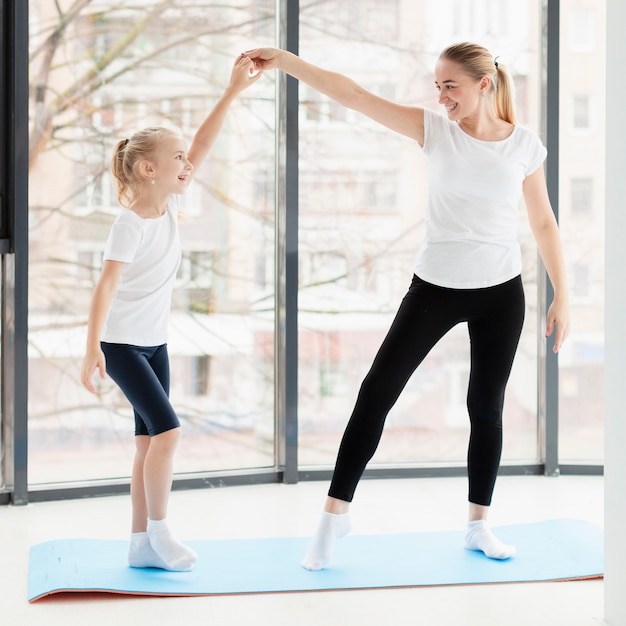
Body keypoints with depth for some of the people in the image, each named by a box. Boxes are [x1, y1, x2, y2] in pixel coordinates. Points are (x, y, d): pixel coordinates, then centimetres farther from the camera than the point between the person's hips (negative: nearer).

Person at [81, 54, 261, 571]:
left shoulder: (170, 205, 1)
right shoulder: (130, 222, -19)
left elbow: (201, 147, 1)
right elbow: (107, 285, -22)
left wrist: (233, 91, -4)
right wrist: (93, 349, -27)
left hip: (154, 341, 8)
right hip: (120, 342, -8)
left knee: (150, 439, 8)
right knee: (167, 429, -14)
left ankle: (141, 543, 15)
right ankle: (158, 531, 1)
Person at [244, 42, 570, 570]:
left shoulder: (525, 145, -3)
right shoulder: (435, 130, -5)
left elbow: (543, 223, 5)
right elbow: (354, 95, -11)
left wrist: (562, 296, 5)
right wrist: (285, 61, -18)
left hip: (500, 294, 0)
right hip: (434, 287, 0)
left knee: (487, 408, 9)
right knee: (377, 393, -4)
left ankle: (479, 525, 25)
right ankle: (336, 512, 7)